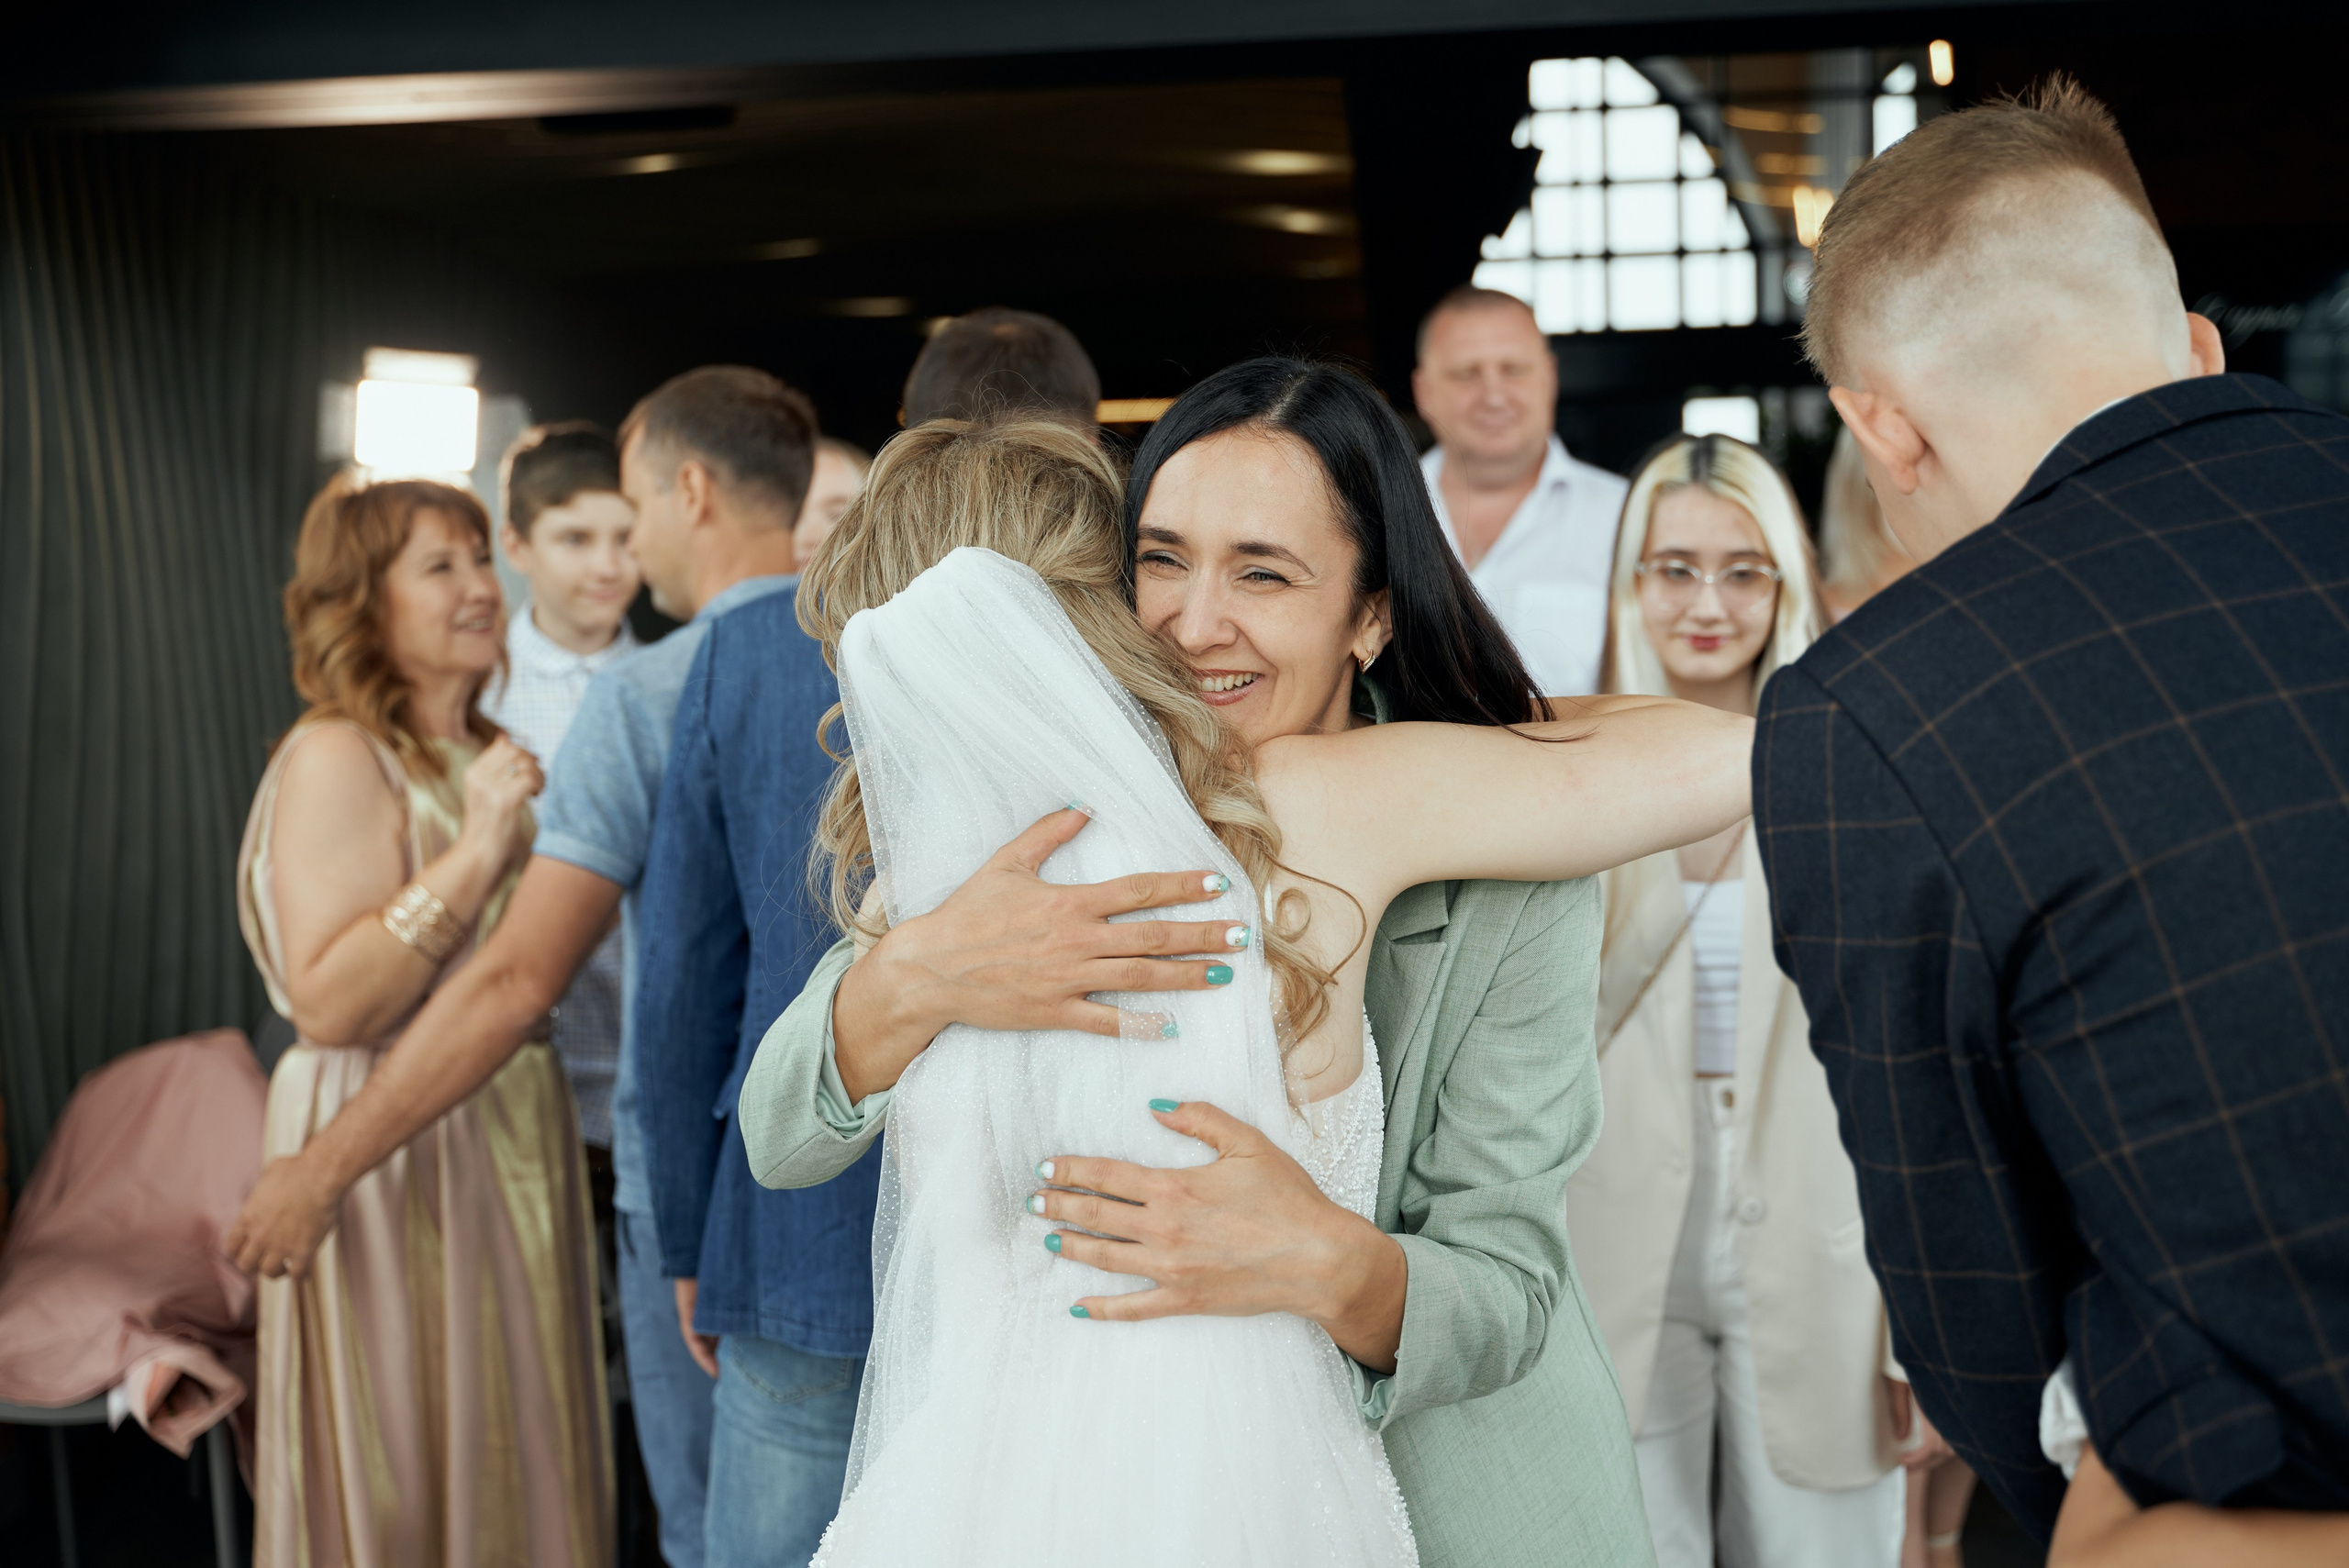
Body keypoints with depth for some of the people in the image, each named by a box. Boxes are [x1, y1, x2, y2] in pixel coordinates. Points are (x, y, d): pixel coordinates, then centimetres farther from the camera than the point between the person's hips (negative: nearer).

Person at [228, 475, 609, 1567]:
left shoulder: (484, 754, 13)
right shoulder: (336, 757, -13)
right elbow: (329, 1002, -23)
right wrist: (475, 851, -24)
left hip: (509, 1137, 8)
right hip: (390, 1158, -8)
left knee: (512, 1457, 15)